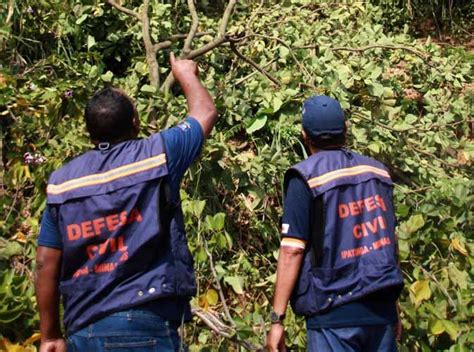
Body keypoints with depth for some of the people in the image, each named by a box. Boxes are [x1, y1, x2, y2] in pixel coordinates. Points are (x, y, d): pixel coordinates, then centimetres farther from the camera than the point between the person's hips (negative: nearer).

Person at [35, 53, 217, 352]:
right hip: (144, 326, -4)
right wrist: (186, 74, 32)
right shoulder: (156, 156, -5)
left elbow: (46, 263, 4)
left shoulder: (63, 181, 4)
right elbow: (206, 113, 12)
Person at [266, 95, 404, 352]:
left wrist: (276, 319, -11)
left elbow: (292, 250, -14)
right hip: (381, 310, 5)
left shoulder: (306, 177, -9)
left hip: (334, 314, -5)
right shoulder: (378, 171, 7)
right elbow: (390, 240, 13)